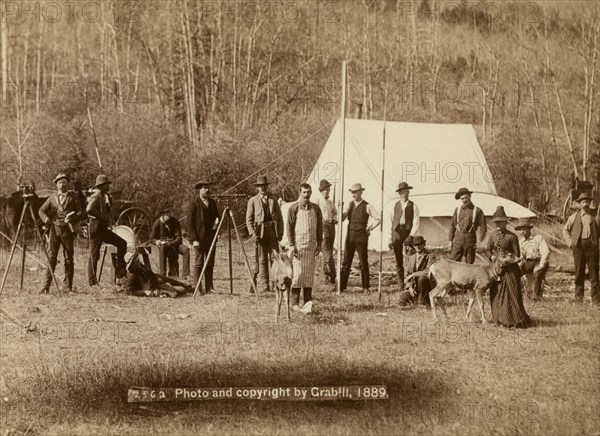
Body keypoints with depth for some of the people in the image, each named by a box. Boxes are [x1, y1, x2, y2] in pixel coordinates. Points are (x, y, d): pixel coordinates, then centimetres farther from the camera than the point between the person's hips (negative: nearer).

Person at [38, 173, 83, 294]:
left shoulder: (72, 197, 7)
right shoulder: (52, 197, 11)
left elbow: (80, 212, 2)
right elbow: (41, 210, 13)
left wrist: (72, 220, -15)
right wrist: (46, 219, -7)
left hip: (67, 230, 0)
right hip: (54, 229, 0)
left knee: (69, 260, 3)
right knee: (51, 258, -6)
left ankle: (68, 286, 11)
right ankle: (45, 287, -8)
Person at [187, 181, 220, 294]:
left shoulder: (212, 202, 12)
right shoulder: (194, 203, -6)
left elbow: (217, 215, 22)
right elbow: (189, 223, -8)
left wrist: (217, 221, -4)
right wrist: (194, 239, -15)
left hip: (211, 237, 6)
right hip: (199, 238, -6)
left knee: (210, 263, 6)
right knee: (198, 263, -4)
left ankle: (209, 287, 10)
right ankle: (197, 288, -1)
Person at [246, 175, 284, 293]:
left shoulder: (273, 201, 12)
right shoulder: (253, 201, 7)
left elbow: (280, 218, 12)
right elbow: (249, 219, 3)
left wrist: (280, 233, 2)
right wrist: (252, 233, -10)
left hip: (273, 232, 1)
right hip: (259, 233, -1)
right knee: (262, 260, 0)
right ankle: (264, 285, 2)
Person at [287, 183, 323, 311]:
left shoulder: (316, 208, 8)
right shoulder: (293, 208, -2)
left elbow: (319, 227, 12)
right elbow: (289, 227, -2)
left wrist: (319, 244, 6)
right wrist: (291, 245, -9)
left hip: (311, 246, 3)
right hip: (297, 245, -3)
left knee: (309, 274, 4)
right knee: (297, 273, -5)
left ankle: (308, 302, 10)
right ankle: (295, 303, 1)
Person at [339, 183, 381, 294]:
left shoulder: (367, 206, -4)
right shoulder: (350, 205, 8)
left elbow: (378, 218, -2)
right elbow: (341, 219, 3)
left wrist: (369, 228, -1)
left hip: (361, 237, -3)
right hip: (350, 236, 3)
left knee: (363, 263, 3)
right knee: (346, 262, 2)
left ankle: (366, 287, 11)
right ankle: (341, 286, 3)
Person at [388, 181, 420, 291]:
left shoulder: (413, 206, 5)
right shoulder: (395, 206, 12)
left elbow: (416, 223, -1)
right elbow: (391, 222, 11)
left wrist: (411, 236, -13)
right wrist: (390, 239, 5)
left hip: (408, 233, -2)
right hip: (397, 233, 2)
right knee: (399, 262, 2)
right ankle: (401, 286, 5)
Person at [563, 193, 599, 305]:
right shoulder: (574, 217, 12)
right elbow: (565, 230, 16)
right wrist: (570, 242, 4)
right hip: (578, 245, 0)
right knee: (579, 272, 2)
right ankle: (578, 298, 9)